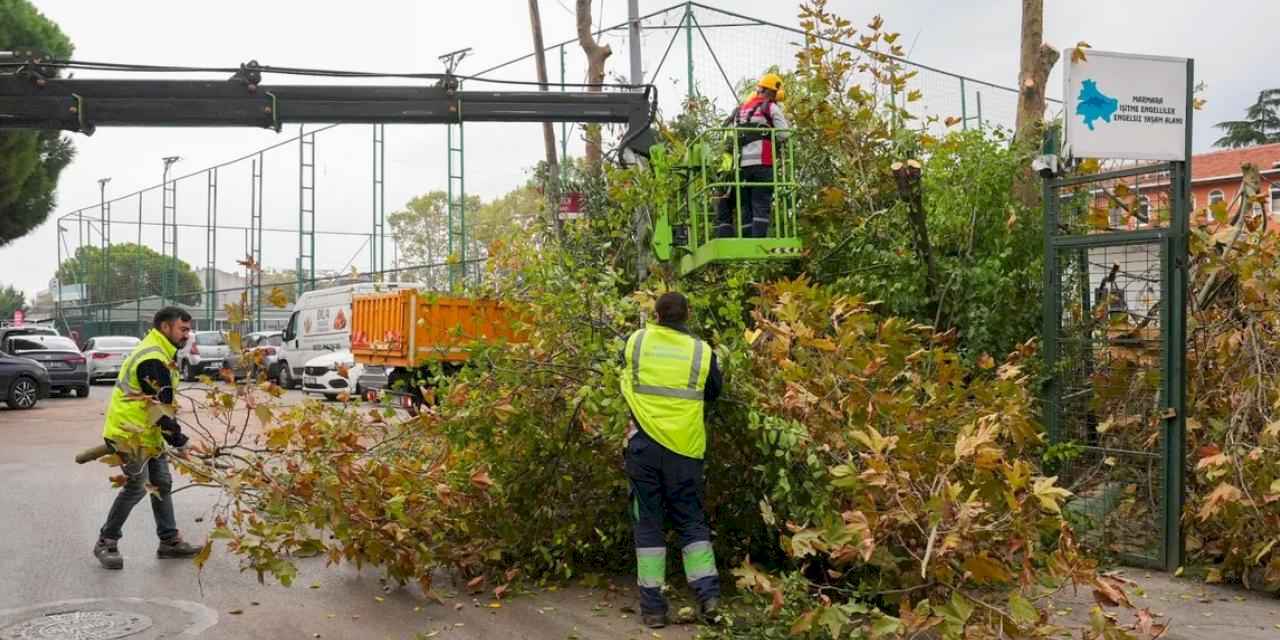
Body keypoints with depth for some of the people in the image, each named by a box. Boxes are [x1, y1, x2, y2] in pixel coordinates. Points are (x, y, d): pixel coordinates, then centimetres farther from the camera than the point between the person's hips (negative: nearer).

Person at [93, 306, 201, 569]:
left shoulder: (157, 352, 13)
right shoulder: (153, 360, -21)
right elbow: (160, 406, -21)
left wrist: (170, 432, 16)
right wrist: (176, 435, -11)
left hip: (146, 432, 11)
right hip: (130, 433, -11)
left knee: (162, 484, 11)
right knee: (136, 487, -7)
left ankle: (169, 541, 17)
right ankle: (106, 543, 6)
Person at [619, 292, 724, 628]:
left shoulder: (636, 341, 0)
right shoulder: (702, 352, -3)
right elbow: (713, 393, 12)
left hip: (644, 443, 0)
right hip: (684, 448, 0)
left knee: (647, 522, 6)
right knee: (691, 520, 12)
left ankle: (653, 606, 6)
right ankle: (709, 594, 2)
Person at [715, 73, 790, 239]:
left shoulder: (739, 110, 23)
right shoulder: (771, 107, 4)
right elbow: (784, 134, -1)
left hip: (741, 164, 5)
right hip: (762, 163, -5)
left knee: (746, 207, 7)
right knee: (762, 206, -8)